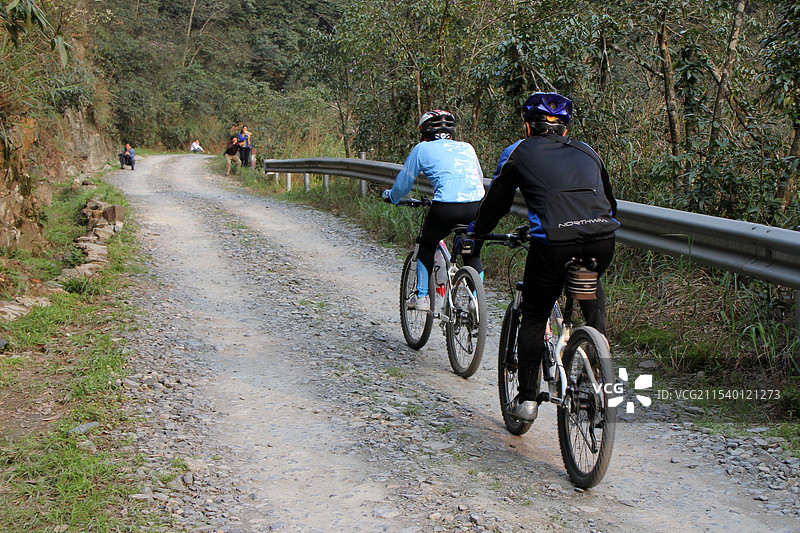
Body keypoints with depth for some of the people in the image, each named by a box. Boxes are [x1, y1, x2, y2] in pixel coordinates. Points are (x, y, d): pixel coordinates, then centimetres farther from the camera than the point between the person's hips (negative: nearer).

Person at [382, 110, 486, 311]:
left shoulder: (422, 149, 16)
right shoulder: (467, 147, 25)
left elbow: (404, 181, 23)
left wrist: (391, 197, 43)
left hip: (446, 207, -3)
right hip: (478, 206, 3)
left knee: (426, 246, 24)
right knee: (473, 254, 25)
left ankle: (422, 297, 22)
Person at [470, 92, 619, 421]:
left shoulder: (519, 153, 18)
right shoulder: (587, 153, 28)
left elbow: (496, 202, 25)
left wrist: (477, 230, 43)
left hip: (552, 244, -3)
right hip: (602, 241, 3)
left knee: (534, 318, 16)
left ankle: (527, 398, 19)